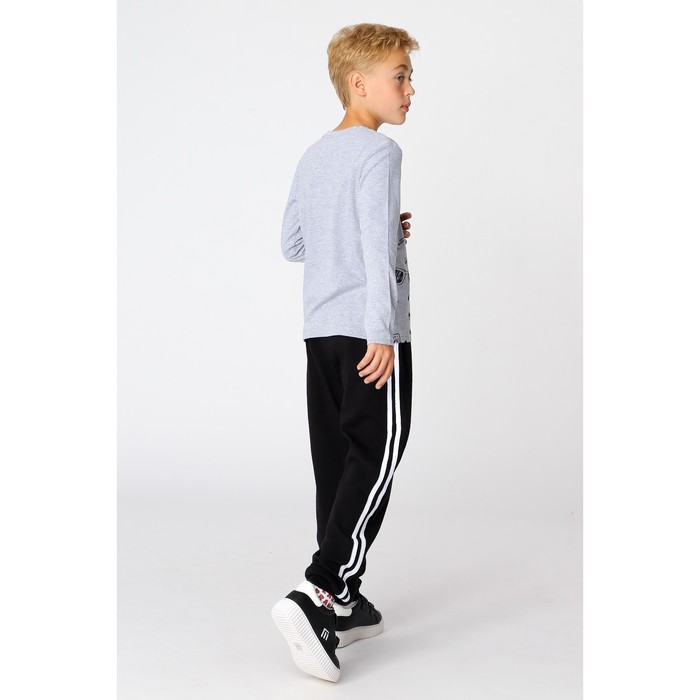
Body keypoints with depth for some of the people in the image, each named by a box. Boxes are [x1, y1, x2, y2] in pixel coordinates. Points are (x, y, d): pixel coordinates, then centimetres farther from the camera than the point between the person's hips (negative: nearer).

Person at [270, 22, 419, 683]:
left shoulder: (312, 156, 17)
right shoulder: (378, 151, -8)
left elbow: (292, 244, 22)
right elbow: (377, 249, -18)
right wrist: (380, 332, -21)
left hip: (320, 333, 8)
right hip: (368, 335, -8)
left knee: (336, 465, 10)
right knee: (374, 461, -6)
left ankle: (342, 604, 17)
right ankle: (315, 594, -15)